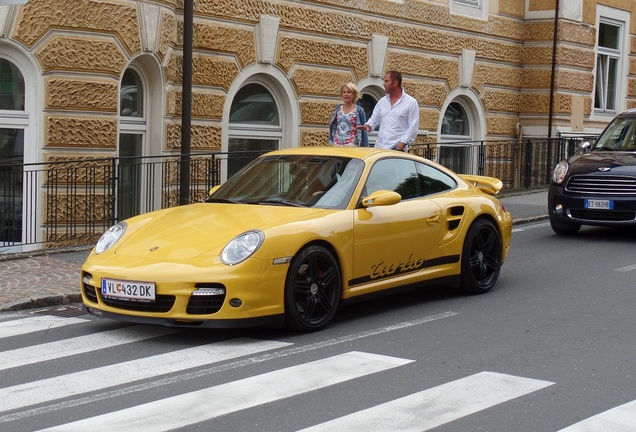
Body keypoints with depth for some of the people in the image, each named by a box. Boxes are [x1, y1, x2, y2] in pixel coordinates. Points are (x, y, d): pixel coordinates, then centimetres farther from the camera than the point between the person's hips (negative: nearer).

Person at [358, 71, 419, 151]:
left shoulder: (411, 103, 0)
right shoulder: (382, 101, 16)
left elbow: (413, 128, -5)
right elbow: (374, 120, 22)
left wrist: (400, 146, -13)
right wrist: (368, 126, -3)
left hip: (397, 149, -5)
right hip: (379, 148, 5)